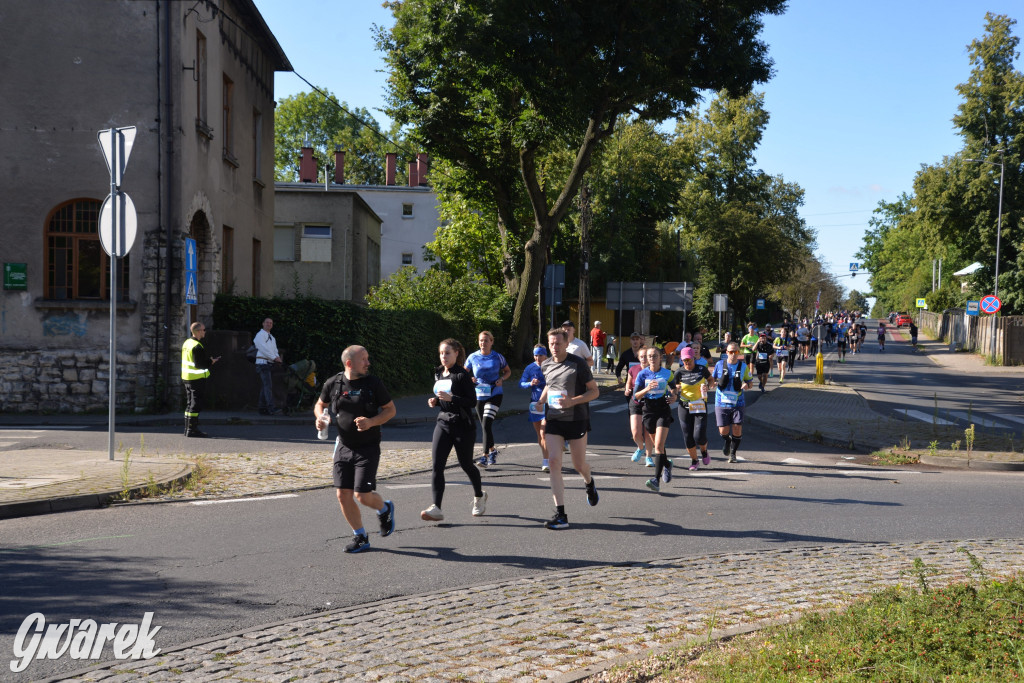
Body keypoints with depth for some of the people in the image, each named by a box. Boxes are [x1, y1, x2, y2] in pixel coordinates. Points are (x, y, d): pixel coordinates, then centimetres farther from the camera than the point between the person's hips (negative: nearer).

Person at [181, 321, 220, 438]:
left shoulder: (187, 343, 13)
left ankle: (188, 428, 21)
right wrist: (211, 362, -9)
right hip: (197, 379, -10)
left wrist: (209, 361, 16)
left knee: (190, 403, 16)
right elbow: (200, 364, -22)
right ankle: (192, 429, -5)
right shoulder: (197, 346, -18)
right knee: (196, 403, -6)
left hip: (186, 377, 10)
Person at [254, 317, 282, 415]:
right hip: (262, 363, -9)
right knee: (268, 385, -18)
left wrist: (278, 358, -3)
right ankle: (271, 408, -28)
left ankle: (262, 408, 9)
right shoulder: (260, 335, -3)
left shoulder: (272, 338, 24)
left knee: (265, 387, 7)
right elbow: (263, 348, -13)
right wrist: (274, 358, -16)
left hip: (270, 363, 9)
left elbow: (275, 350, 18)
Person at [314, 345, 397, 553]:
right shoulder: (333, 384, -1)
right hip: (343, 447, 3)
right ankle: (360, 537, 20)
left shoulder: (373, 383, -7)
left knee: (362, 495, -10)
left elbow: (391, 409, -1)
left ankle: (384, 509, 24)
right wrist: (320, 417, -6)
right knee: (343, 494, 2)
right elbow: (320, 404, 17)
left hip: (368, 448, -3)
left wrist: (372, 422, -18)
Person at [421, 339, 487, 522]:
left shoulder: (462, 375, -11)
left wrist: (450, 398, -25)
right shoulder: (438, 373, 10)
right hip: (443, 423, 6)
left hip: (463, 425, -6)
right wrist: (434, 401, 2)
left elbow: (472, 401, -14)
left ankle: (479, 496, 36)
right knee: (437, 465, -9)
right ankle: (436, 509, -13)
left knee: (466, 464, 8)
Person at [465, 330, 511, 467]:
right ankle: (492, 450, 34)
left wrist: (501, 379, -8)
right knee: (485, 425, 12)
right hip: (479, 395, 3)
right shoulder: (473, 357, 1)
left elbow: (508, 371, 13)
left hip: (495, 394, -3)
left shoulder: (498, 357, -1)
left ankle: (485, 456, -16)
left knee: (487, 423, -17)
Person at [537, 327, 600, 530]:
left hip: (576, 420, -3)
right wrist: (541, 401, 9)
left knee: (579, 464, 6)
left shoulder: (578, 364, -9)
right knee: (554, 462, -10)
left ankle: (589, 483, 46)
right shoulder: (546, 366, 7)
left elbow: (594, 391, -7)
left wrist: (572, 401, -21)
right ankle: (560, 514, -10)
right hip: (553, 420, 3)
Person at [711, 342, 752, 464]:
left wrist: (746, 385, -13)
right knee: (723, 431, -3)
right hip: (722, 402, 0)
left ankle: (733, 453, 16)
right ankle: (727, 441, 35)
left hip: (737, 402, 0)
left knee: (737, 429, -7)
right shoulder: (719, 365, 2)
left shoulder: (743, 366, 3)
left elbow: (749, 382, 10)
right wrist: (716, 383, -11)